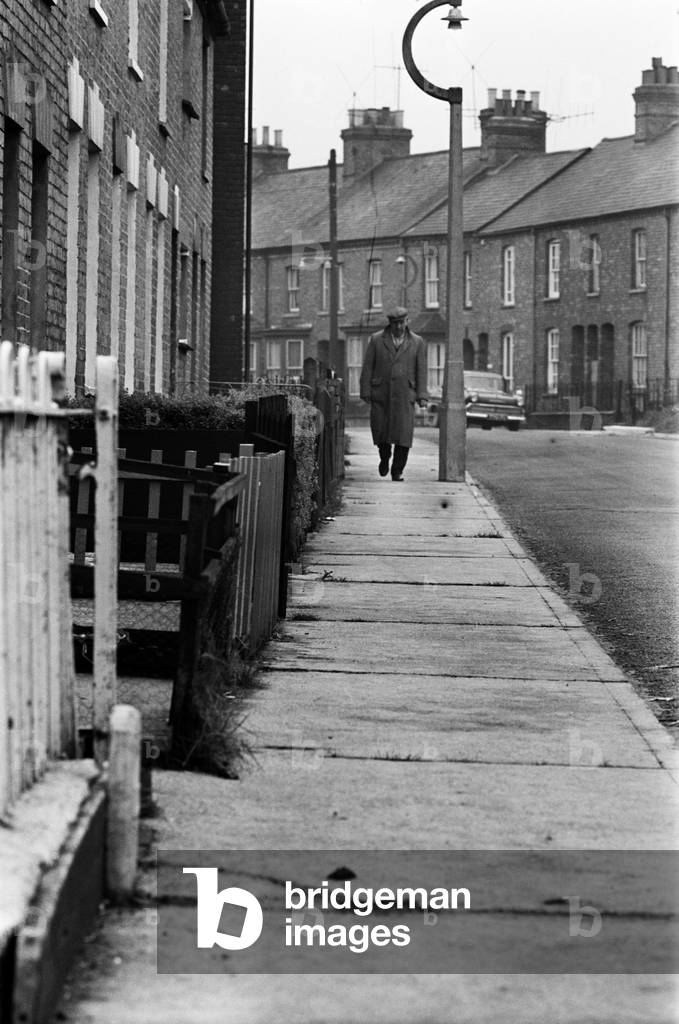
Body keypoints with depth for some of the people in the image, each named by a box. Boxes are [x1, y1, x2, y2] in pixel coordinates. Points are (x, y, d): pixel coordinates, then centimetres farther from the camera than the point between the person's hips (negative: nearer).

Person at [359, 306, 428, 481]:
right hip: (381, 393, 0)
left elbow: (421, 370, 4)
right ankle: (385, 457, 31)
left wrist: (422, 396, -4)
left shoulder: (417, 342, 6)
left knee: (403, 433, -9)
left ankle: (397, 471, 1)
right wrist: (365, 393, -2)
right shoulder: (376, 340, 5)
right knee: (380, 430, 1)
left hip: (404, 395, 0)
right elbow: (367, 367, 4)